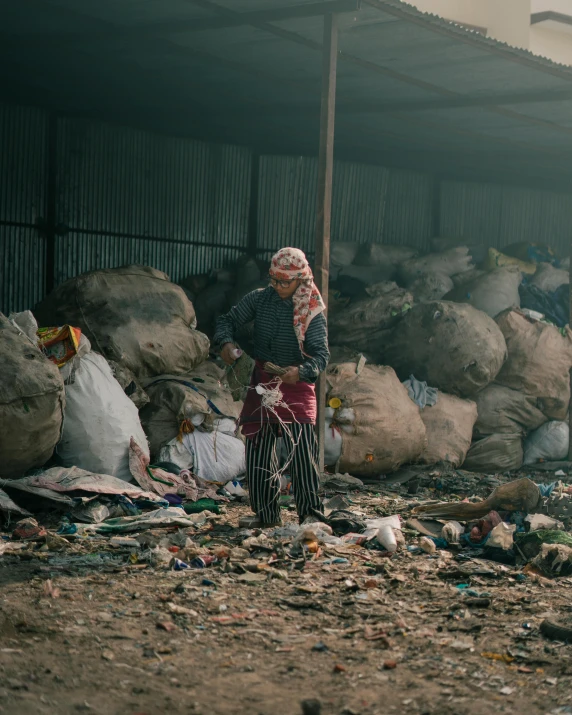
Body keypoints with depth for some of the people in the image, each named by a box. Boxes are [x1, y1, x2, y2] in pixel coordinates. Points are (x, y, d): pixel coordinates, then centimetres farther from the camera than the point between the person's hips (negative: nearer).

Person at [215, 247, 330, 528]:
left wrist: (301, 371, -35)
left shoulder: (312, 311, -9)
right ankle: (266, 514, 20)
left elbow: (321, 354, -15)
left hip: (296, 386, -4)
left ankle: (311, 514, -7)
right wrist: (226, 342, -14)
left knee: (301, 452, -14)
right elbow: (228, 320, 8)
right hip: (262, 384, 4)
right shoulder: (259, 299, 1)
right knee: (258, 451, 7)